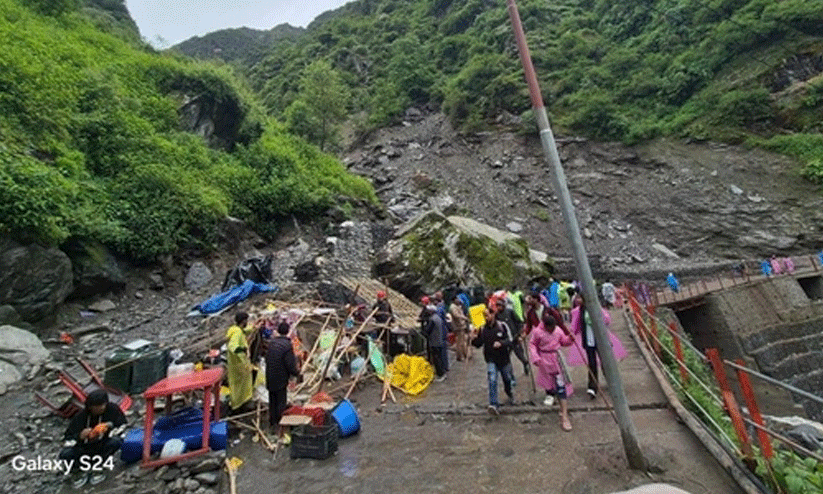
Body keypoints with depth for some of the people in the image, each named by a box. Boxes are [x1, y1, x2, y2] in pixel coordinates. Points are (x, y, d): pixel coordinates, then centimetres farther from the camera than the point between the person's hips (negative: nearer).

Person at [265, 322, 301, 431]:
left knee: (272, 401, 20)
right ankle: (279, 422, 18)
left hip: (270, 377, 7)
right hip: (280, 379, -7)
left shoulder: (272, 342, -2)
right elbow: (290, 364, -20)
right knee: (281, 401, 9)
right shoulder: (287, 345, -23)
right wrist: (297, 373, -2)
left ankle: (272, 422, 32)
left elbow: (267, 358, 9)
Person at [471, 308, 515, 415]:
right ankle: (494, 405, -11)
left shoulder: (502, 325, -9)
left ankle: (510, 394, 49)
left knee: (507, 380, 17)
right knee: (492, 380, -16)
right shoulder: (482, 329, -4)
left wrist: (501, 343, -26)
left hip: (504, 358, 0)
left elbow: (510, 340, -9)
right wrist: (474, 339, -20)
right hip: (491, 360, 0)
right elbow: (478, 344, 0)